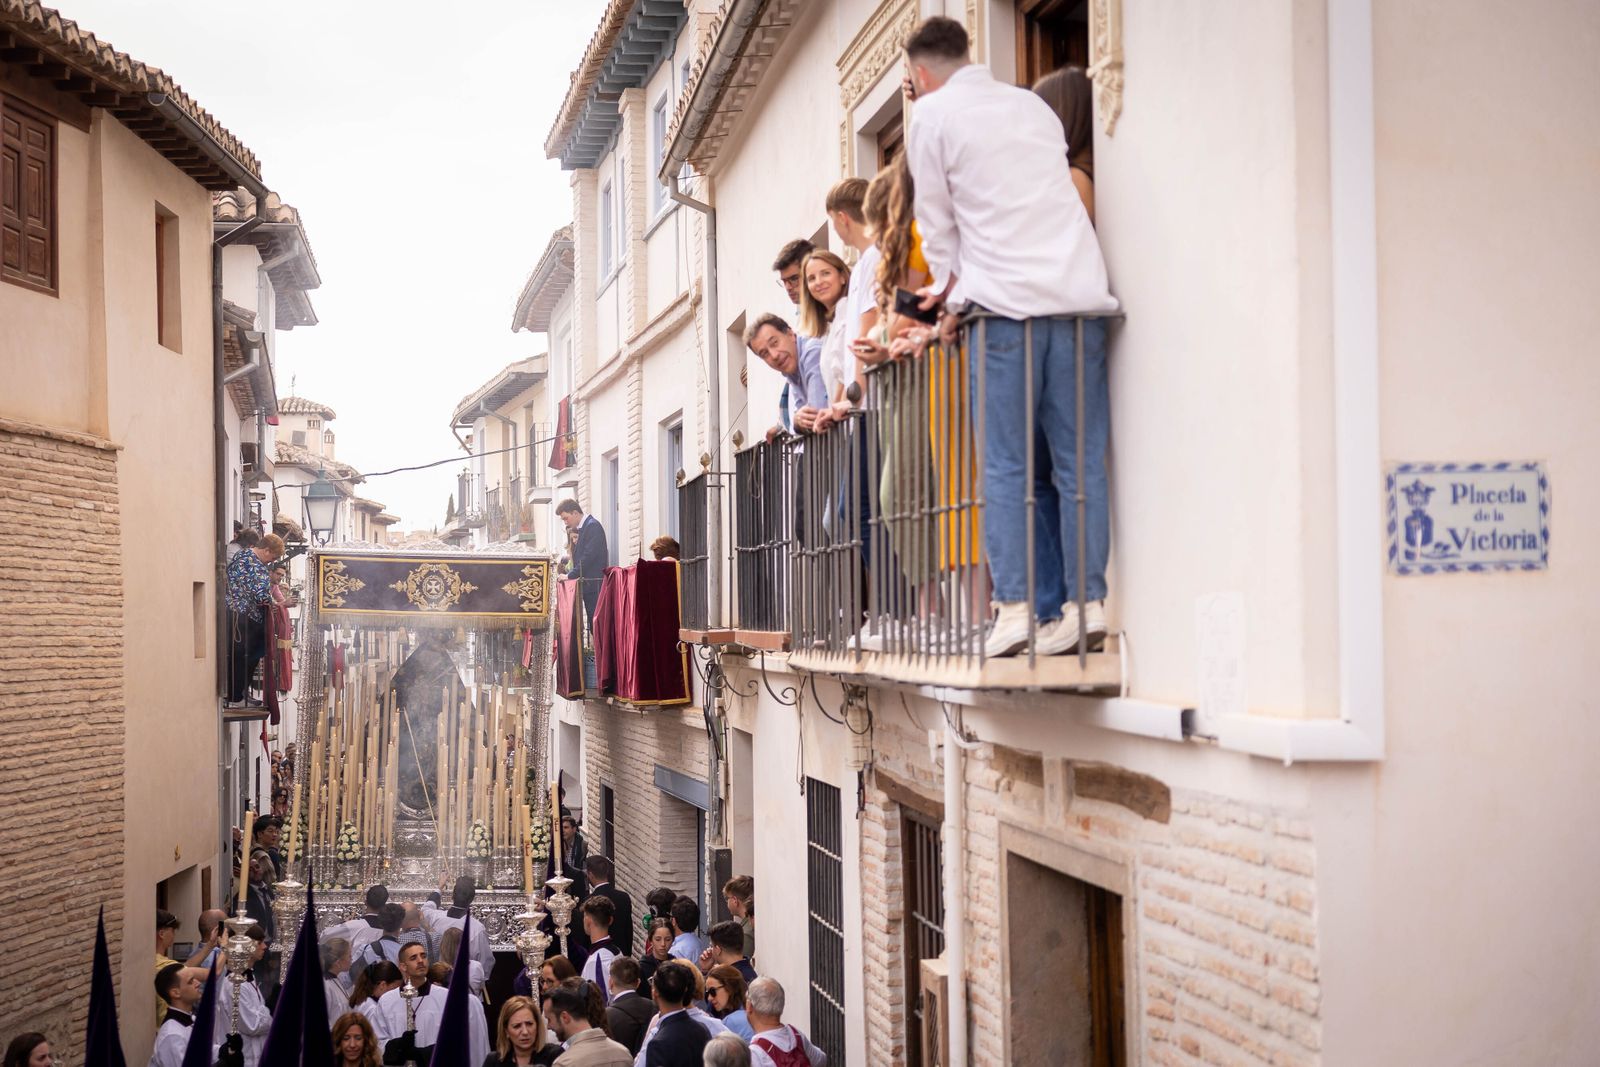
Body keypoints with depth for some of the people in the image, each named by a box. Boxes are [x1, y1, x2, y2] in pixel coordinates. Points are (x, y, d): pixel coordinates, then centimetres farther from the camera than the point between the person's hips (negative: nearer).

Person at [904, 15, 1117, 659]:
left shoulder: (931, 114, 5)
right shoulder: (1035, 106, 21)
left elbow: (937, 219, 8)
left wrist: (950, 293, 23)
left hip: (1007, 300, -4)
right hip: (1080, 293, 5)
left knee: (1006, 466, 0)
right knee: (1082, 462, 4)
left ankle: (1014, 609, -5)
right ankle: (1089, 605, 2)